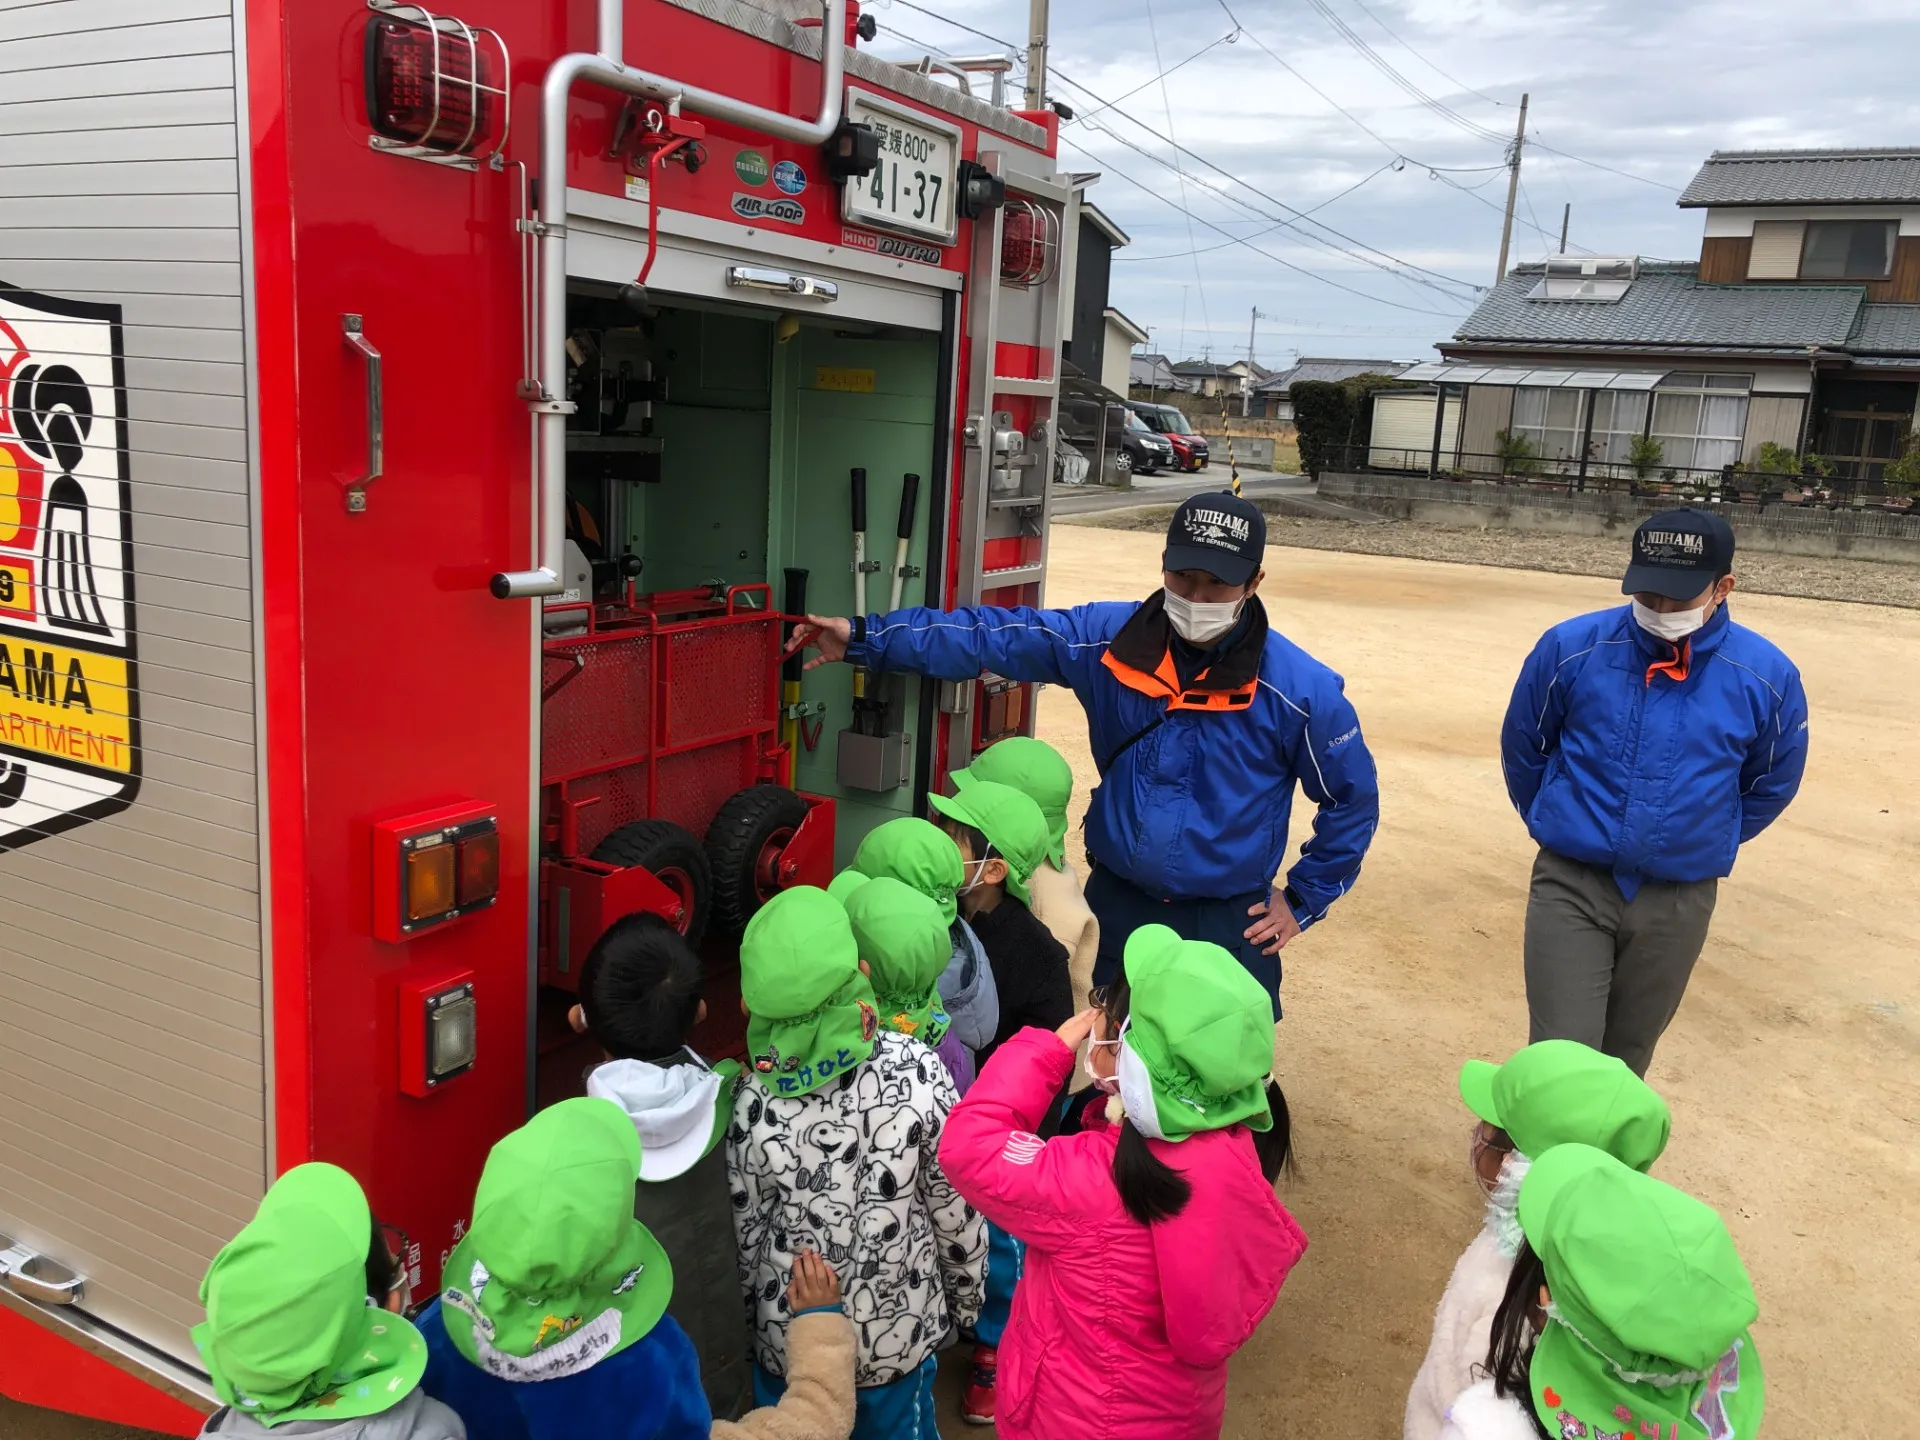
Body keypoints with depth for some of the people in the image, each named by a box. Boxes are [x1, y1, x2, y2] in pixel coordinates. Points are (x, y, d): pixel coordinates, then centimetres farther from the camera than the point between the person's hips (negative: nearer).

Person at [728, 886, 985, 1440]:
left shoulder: (750, 1103, -24)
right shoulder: (918, 1069, -23)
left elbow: (742, 1239, -11)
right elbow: (956, 1208, -12)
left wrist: (751, 1320, 9)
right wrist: (965, 1298, 7)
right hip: (902, 1331, 0)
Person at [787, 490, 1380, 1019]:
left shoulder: (1302, 689, -15)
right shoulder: (1107, 638, -11)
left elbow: (1353, 799, -1)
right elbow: (990, 636, -7)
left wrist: (1302, 900, 1)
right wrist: (863, 637, -12)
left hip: (1230, 924, -2)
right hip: (1116, 904, 2)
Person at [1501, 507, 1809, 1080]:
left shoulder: (1766, 676, -8)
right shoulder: (1572, 647, -11)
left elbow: (1771, 784, 12)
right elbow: (1523, 748, 7)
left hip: (1679, 902, 2)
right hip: (1571, 886, -1)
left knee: (1624, 1060, 16)